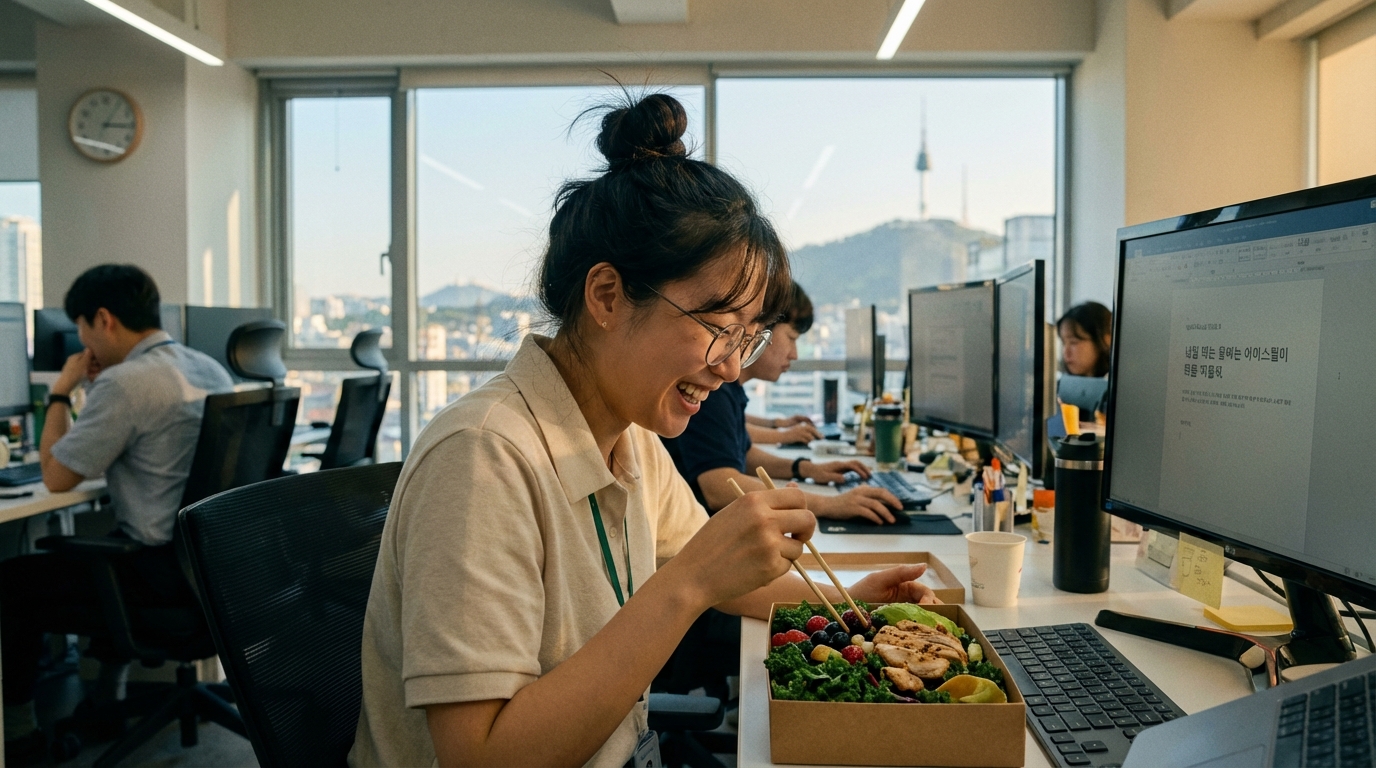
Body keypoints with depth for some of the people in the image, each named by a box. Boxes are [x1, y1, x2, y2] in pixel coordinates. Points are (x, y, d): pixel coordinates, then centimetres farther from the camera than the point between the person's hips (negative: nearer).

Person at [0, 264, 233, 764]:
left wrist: (61, 393, 2)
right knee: (76, 554, 34)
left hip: (162, 572, -9)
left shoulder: (125, 381, -19)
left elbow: (56, 476, -9)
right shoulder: (210, 369, 7)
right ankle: (105, 696, 41)